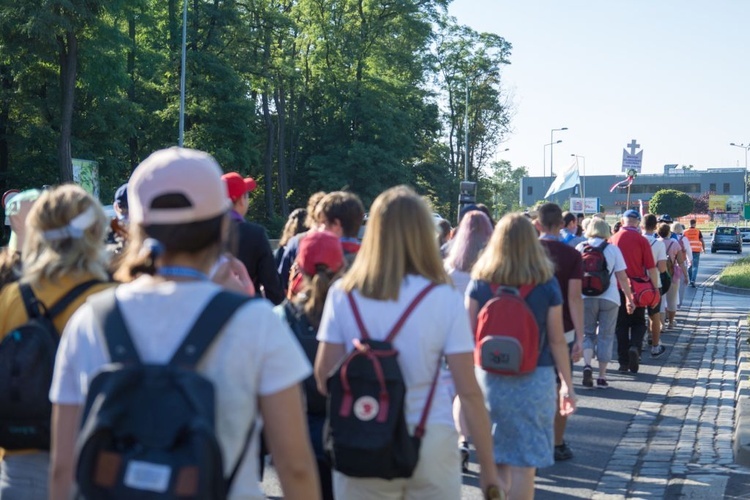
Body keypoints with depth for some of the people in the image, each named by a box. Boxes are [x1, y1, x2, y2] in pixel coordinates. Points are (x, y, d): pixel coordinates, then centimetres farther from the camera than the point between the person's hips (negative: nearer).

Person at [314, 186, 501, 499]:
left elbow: (323, 378, -1)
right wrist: (487, 467, -1)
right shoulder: (445, 298, -7)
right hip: (432, 444, -1)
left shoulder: (343, 294, -4)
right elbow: (469, 392, -7)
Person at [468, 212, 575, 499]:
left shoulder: (480, 282, -1)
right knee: (524, 462, 3)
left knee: (495, 459, 14)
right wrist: (567, 384, 5)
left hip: (489, 376, 2)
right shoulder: (547, 284, -4)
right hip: (534, 378, -2)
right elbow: (557, 341, -3)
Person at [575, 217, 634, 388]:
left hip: (586, 297, 1)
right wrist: (629, 298, 4)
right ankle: (602, 376, 8)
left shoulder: (580, 248, 1)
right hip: (609, 297, -1)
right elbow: (622, 277, -2)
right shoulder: (613, 249, -1)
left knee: (587, 334, 12)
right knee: (606, 336, 8)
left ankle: (587, 365, -13)